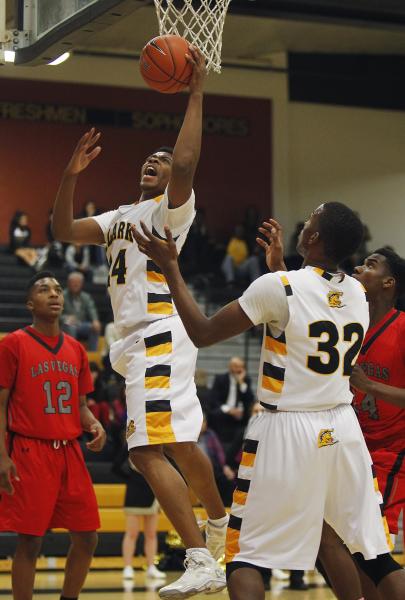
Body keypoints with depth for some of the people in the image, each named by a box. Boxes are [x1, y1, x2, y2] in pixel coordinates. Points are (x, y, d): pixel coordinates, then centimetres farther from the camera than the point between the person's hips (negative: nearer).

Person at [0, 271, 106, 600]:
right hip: (30, 452, -6)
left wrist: (94, 425, -2)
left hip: (69, 450, 6)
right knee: (29, 541, -4)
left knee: (87, 538, 5)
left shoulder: (76, 349, 13)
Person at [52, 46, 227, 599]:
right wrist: (71, 175, 5)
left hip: (159, 337, -9)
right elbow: (64, 231, 16)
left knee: (148, 451, -21)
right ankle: (220, 524, 41)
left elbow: (186, 164, -21)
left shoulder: (172, 208, -1)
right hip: (137, 341, 9)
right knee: (180, 445, 22)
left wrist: (196, 94, -18)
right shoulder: (119, 217, 23)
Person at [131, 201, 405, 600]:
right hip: (343, 429, 5)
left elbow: (202, 334, -7)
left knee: (245, 556, 3)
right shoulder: (359, 294, 6)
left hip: (287, 432, -5)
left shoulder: (277, 287, -13)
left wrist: (169, 266, 0)